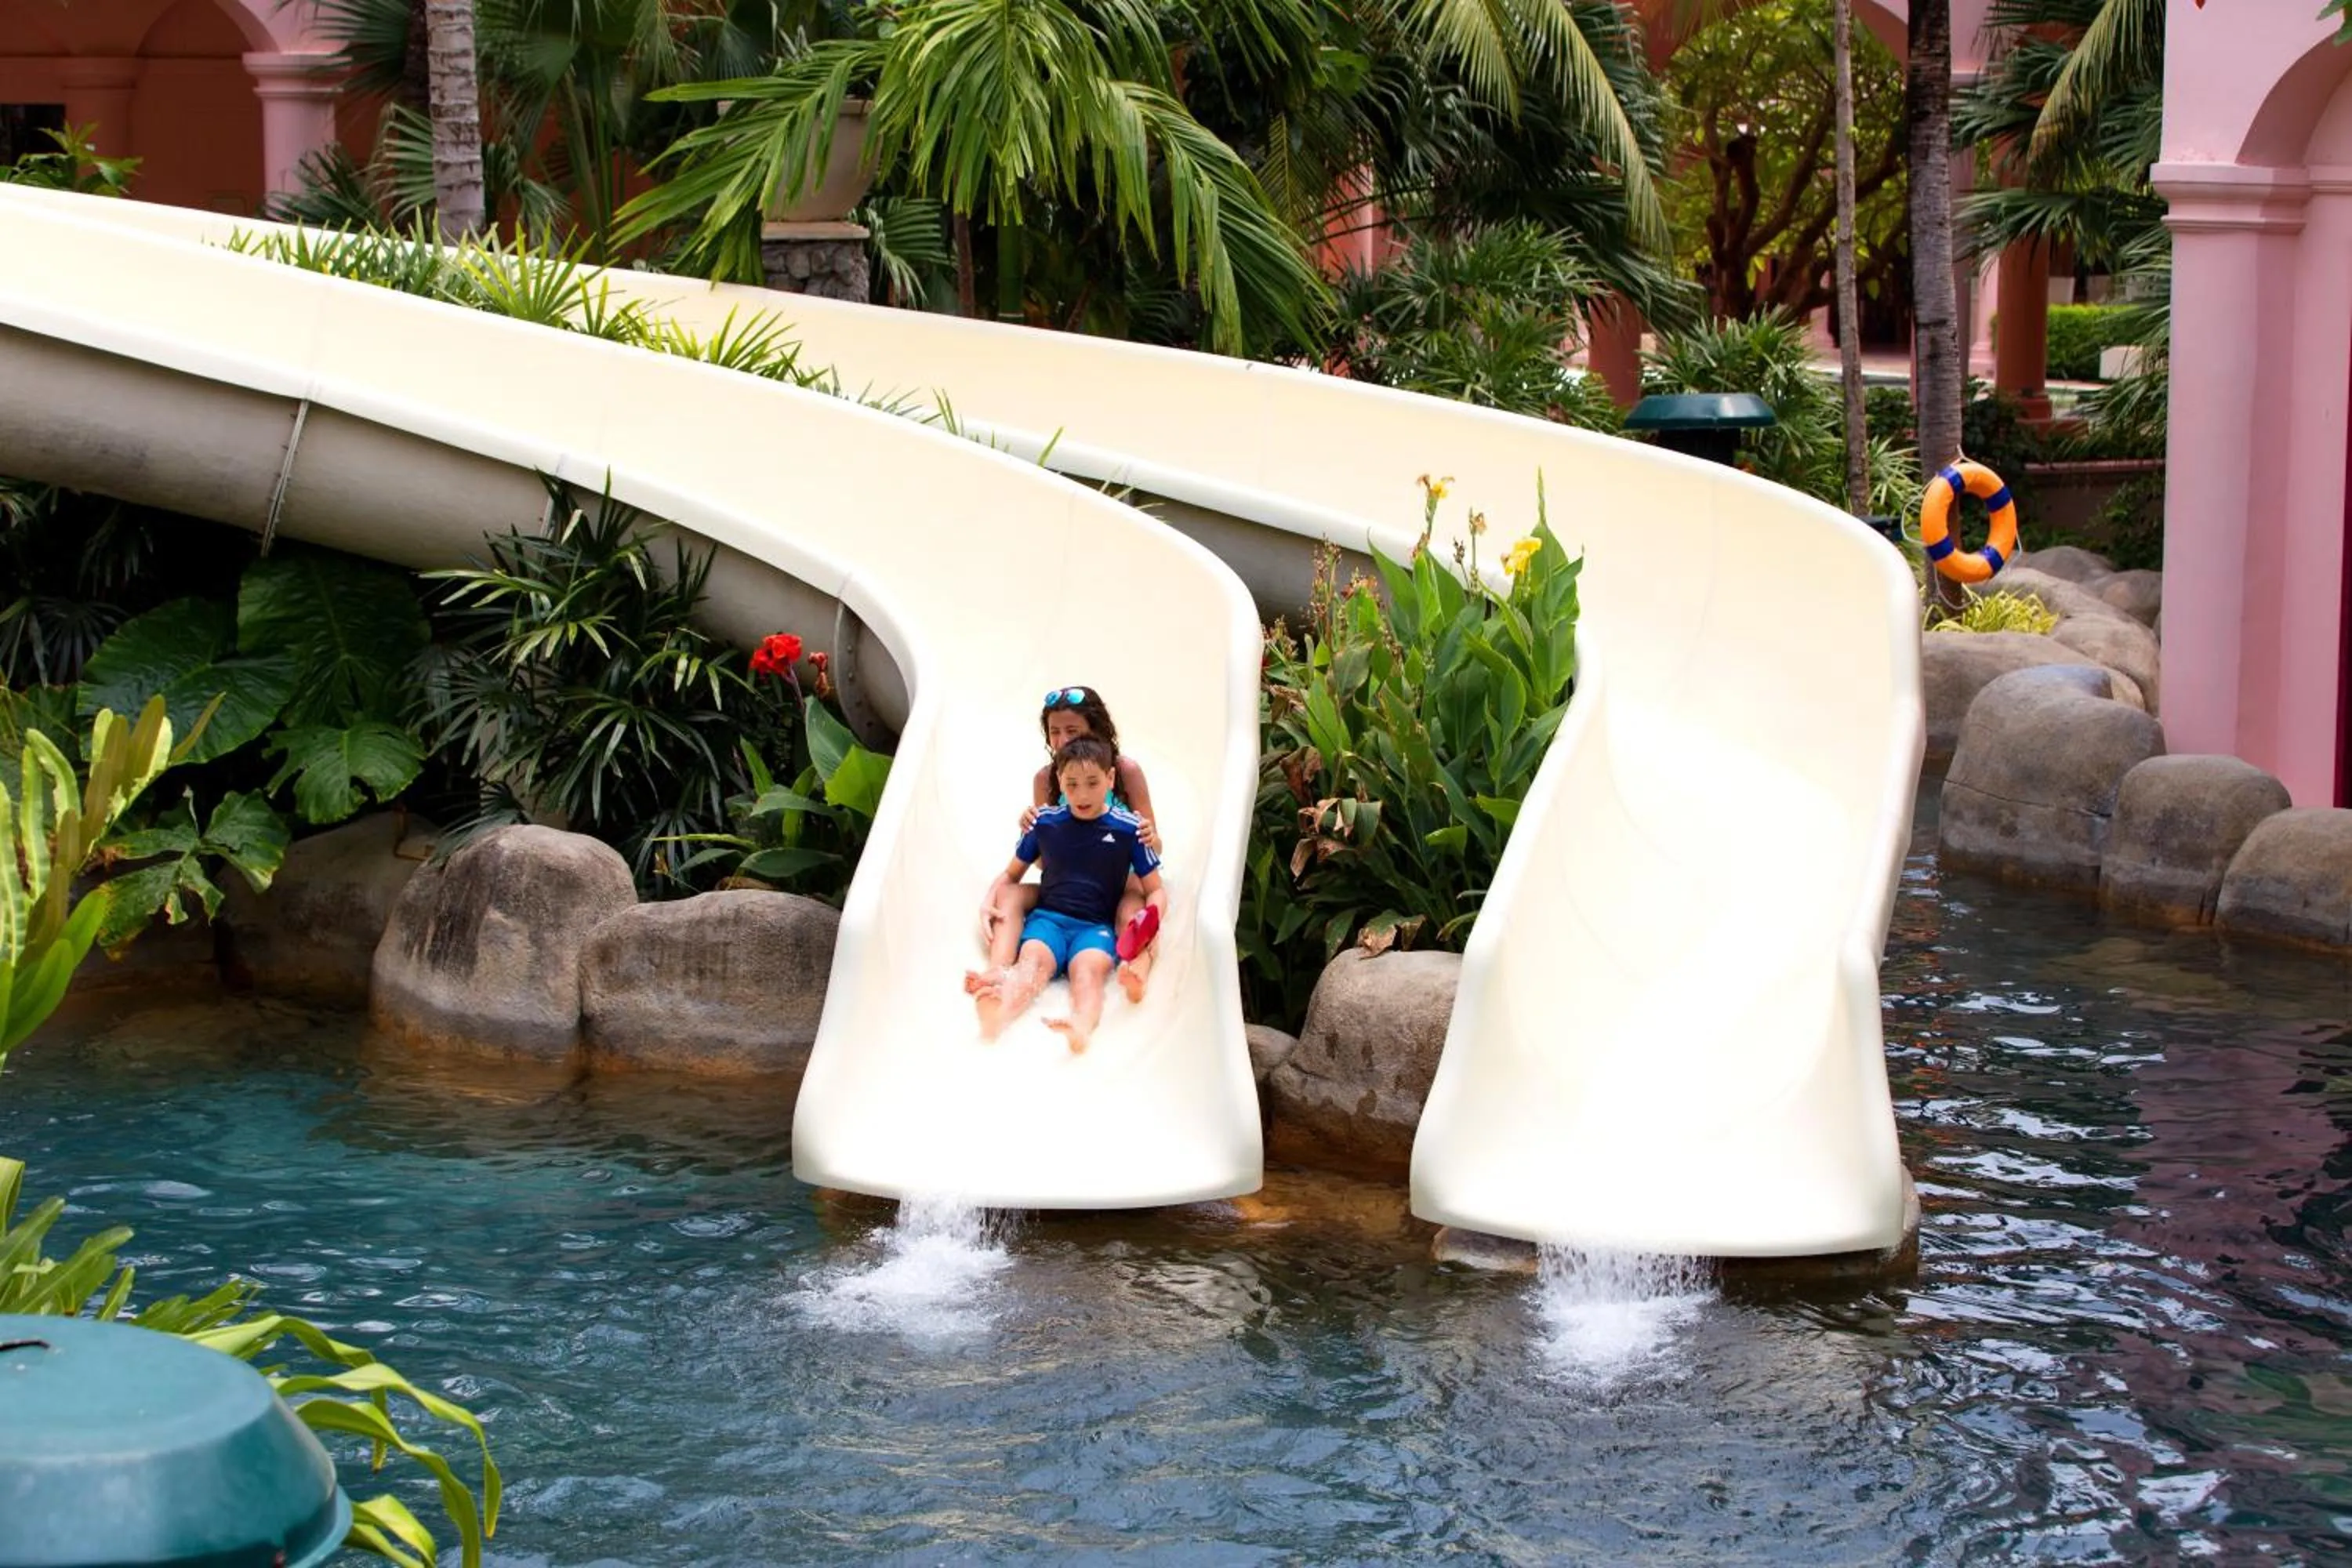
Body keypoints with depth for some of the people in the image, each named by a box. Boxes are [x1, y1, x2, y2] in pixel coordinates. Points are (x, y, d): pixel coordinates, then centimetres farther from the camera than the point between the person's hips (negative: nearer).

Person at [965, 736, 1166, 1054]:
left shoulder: (1128, 828, 7)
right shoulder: (1046, 822, 12)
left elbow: (1155, 890, 12)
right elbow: (1011, 874, 25)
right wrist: (988, 903, 7)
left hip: (1096, 926, -1)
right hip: (1048, 917, 1)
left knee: (1088, 969, -36)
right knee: (1033, 961, -35)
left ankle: (1082, 1026, -72)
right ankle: (995, 1016, -70)